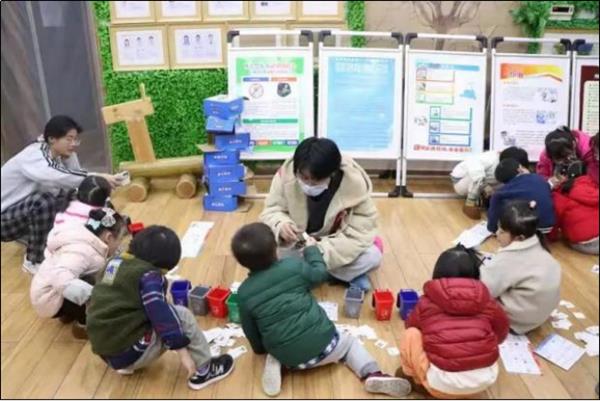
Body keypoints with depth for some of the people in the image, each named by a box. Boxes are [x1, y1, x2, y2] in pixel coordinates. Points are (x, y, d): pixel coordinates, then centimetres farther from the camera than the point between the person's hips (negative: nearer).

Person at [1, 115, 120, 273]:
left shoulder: (61, 155, -5)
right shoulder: (33, 157, -28)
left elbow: (73, 183, -15)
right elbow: (60, 177, -48)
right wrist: (99, 178, -53)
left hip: (32, 209, 7)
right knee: (43, 201, -33)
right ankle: (34, 261, -16)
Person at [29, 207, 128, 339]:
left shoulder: (84, 240, 0)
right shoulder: (82, 251, -29)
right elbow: (60, 278, -45)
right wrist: (94, 294, -52)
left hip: (55, 291, 10)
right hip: (51, 299, -10)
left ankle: (68, 313, 16)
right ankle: (83, 325, -6)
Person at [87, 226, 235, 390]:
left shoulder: (114, 262, 11)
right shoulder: (148, 275, -13)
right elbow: (160, 313, -22)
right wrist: (182, 351, -21)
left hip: (105, 351, 8)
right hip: (130, 352, -8)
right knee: (182, 315, -5)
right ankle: (202, 371, 2)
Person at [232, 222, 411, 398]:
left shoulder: (244, 293, -3)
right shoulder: (294, 266, -6)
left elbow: (250, 330, 8)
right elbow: (320, 274, 12)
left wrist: (261, 349, 28)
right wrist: (312, 250, 28)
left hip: (288, 358, 2)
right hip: (322, 342, -2)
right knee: (348, 341, 25)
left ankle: (275, 363, 6)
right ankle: (373, 374, 4)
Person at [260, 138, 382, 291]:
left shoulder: (355, 182, -27)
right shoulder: (287, 173, -24)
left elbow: (360, 231, -24)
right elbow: (271, 211, -13)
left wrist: (322, 252, -37)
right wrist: (281, 225, -37)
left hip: (337, 246, -1)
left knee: (372, 255, -28)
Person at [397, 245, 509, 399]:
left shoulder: (426, 303, 3)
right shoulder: (486, 301, 7)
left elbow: (411, 325, 23)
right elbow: (501, 334, 24)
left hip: (442, 384, -3)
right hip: (485, 379, 3)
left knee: (411, 335, 12)